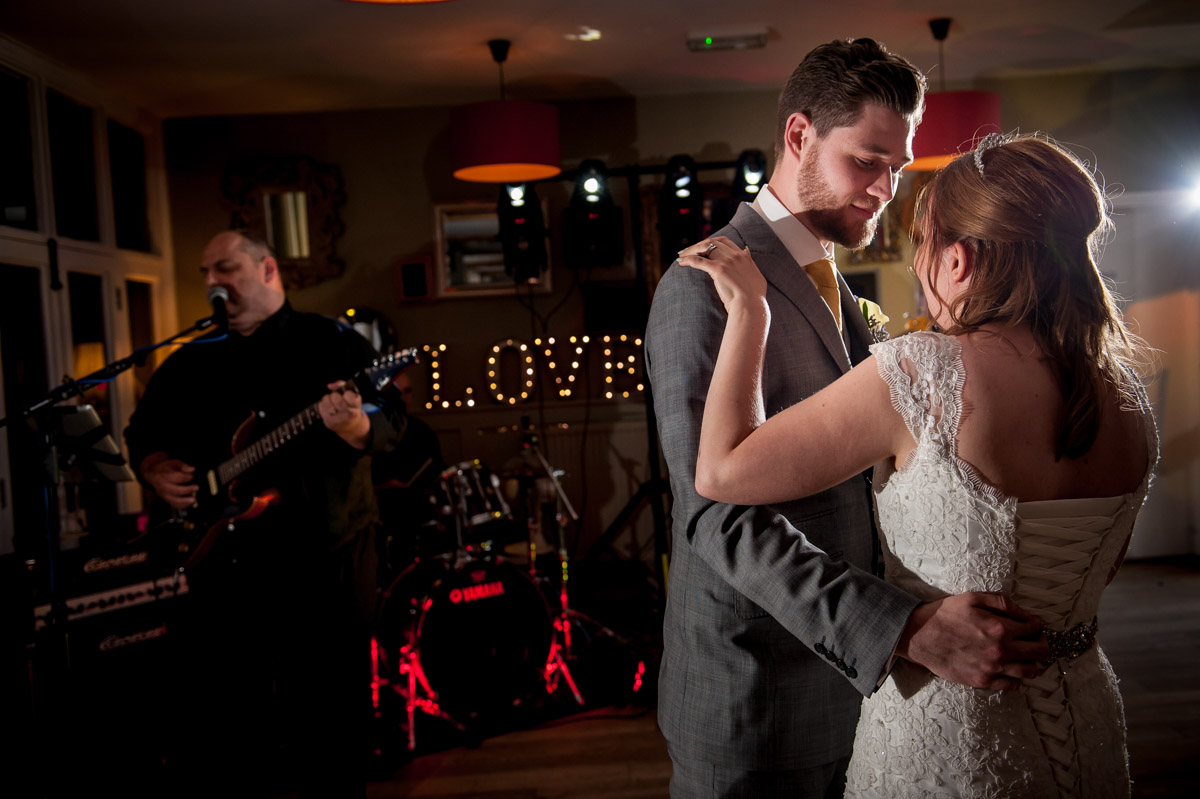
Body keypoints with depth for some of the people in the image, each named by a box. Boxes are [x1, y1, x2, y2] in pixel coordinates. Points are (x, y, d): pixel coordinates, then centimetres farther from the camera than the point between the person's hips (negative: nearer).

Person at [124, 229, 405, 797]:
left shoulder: (333, 341, 0)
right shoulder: (190, 361, 13)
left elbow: (391, 422, -8)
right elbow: (143, 431, 20)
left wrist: (355, 427, -30)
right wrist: (156, 468, -1)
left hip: (326, 552, -3)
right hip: (223, 553, 4)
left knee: (331, 702, 5)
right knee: (216, 705, 12)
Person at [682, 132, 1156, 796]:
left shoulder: (923, 374, -26)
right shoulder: (1127, 396, -4)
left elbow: (721, 471, -23)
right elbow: (1101, 566, 11)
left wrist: (749, 309, -14)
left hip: (944, 735, -6)